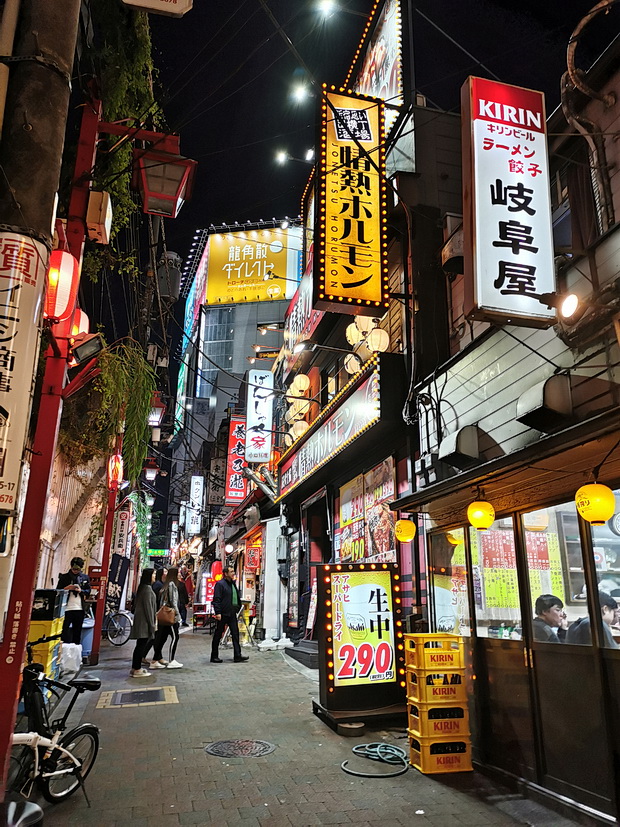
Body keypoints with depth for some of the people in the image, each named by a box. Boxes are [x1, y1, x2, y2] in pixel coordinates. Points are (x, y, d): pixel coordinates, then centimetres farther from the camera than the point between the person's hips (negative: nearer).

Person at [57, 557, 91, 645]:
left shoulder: (85, 578, 12)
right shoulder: (64, 577, 7)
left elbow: (88, 591, 12)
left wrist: (81, 590, -8)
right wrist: (67, 588, -13)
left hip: (80, 609, 2)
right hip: (67, 608, -2)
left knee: (77, 631, 7)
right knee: (65, 631, -6)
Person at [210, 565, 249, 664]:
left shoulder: (233, 583, 15)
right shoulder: (220, 584, -10)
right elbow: (216, 599, -15)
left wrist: (237, 608, 16)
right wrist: (218, 612, -20)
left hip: (232, 613, 8)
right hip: (223, 614, -8)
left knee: (235, 634, 4)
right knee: (218, 635, 4)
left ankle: (237, 656, 6)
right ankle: (214, 656, 14)